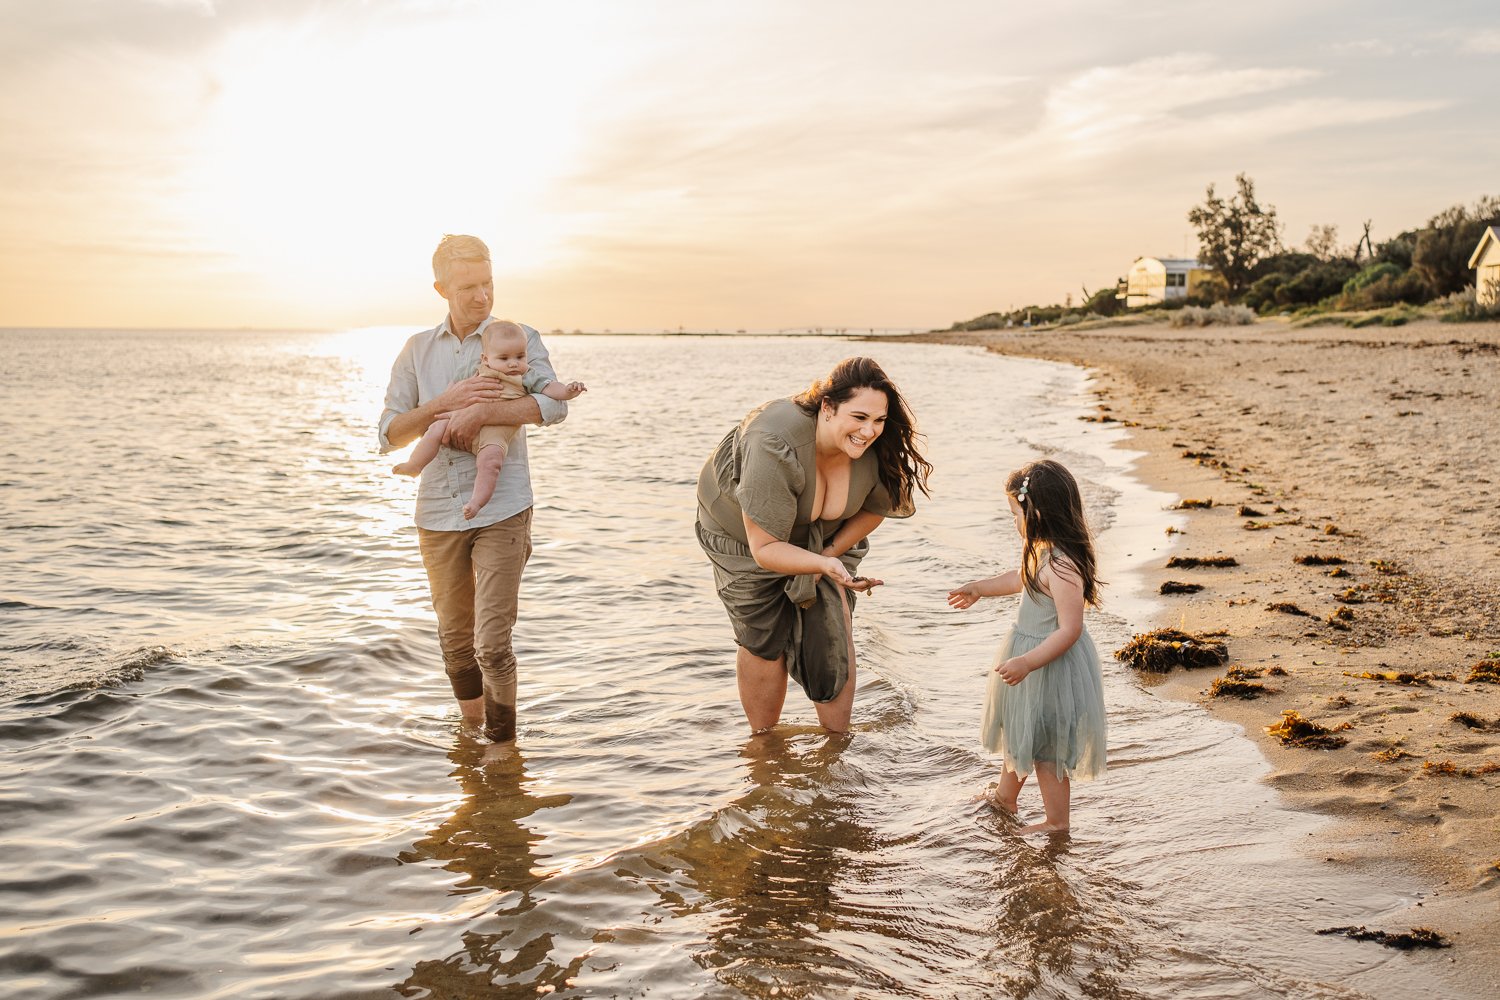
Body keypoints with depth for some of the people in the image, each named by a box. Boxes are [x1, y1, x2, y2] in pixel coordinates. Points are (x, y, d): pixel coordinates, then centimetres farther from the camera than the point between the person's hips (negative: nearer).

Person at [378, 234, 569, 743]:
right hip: (438, 514, 4)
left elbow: (554, 404, -18)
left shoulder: (519, 339, -1)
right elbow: (390, 435, -1)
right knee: (455, 638, 17)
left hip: (501, 511, -3)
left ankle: (502, 747, 10)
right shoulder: (418, 350, 7)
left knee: (492, 645, -8)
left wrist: (480, 411, -28)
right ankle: (470, 730, 41)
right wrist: (446, 402, -16)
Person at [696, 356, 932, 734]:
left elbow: (877, 507, -4)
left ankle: (839, 740, 11)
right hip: (745, 534, -3)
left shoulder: (875, 449, -28)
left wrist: (829, 554, -8)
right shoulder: (775, 447, -43)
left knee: (832, 630, -6)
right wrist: (824, 565, -53)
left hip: (823, 537, 4)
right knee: (764, 643, 1)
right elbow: (765, 548, -39)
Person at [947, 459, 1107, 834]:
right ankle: (1005, 796, 49)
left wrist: (1026, 663, -33)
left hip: (1052, 663, -10)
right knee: (1019, 730, 27)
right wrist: (978, 588, 29)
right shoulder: (1040, 551, -2)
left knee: (1046, 746, 9)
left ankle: (1056, 820, 28)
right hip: (1028, 653, 10)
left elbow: (1069, 630, -31)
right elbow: (1021, 579, 20)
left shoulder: (1062, 566, -32)